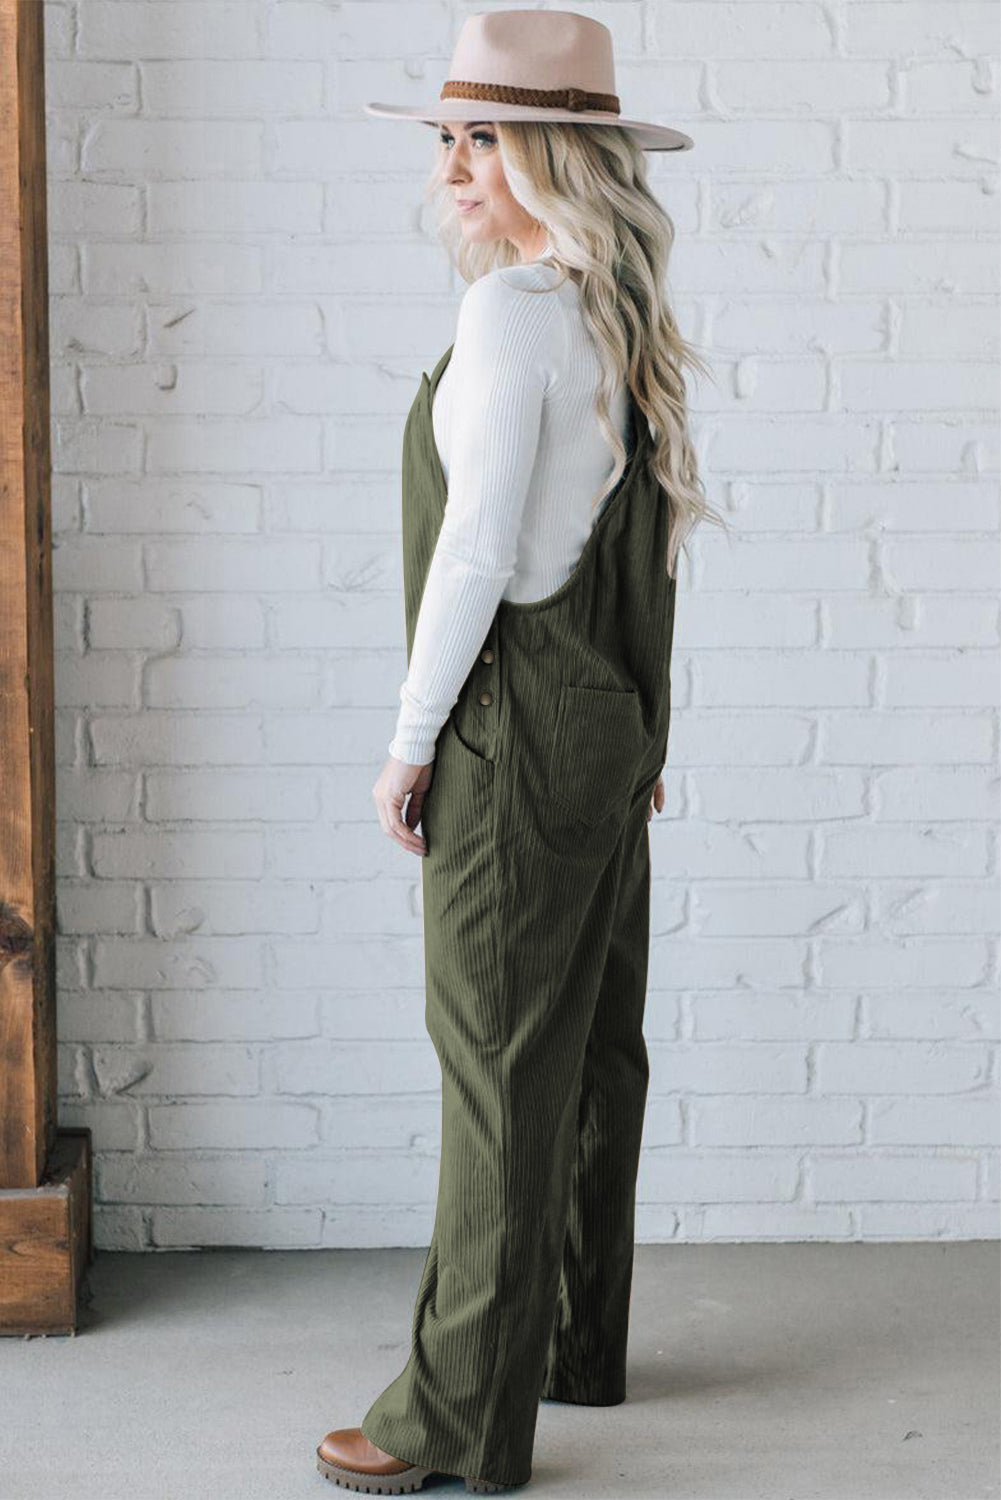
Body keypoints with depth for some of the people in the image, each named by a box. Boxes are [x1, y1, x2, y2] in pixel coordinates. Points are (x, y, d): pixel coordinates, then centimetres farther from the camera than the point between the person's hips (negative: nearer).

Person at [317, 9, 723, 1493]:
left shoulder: (511, 312, -17)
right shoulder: (630, 318, 11)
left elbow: (479, 547, -20)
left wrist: (411, 742, -12)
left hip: (518, 734, -9)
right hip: (613, 724, 9)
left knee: (501, 1068, -4)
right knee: (595, 1046, 15)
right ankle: (580, 1341, 29)